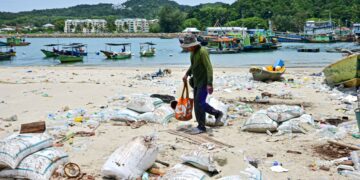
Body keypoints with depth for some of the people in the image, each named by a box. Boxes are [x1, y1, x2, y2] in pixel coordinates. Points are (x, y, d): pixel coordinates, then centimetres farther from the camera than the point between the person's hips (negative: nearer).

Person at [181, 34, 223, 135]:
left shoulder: (202, 52, -20)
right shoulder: (193, 52, 7)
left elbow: (209, 68, -24)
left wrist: (209, 84, -29)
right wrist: (187, 74, 14)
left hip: (204, 82, -9)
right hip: (197, 81, 9)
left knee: (199, 103, -9)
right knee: (198, 103, 13)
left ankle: (201, 127, 2)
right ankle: (217, 113, 30)